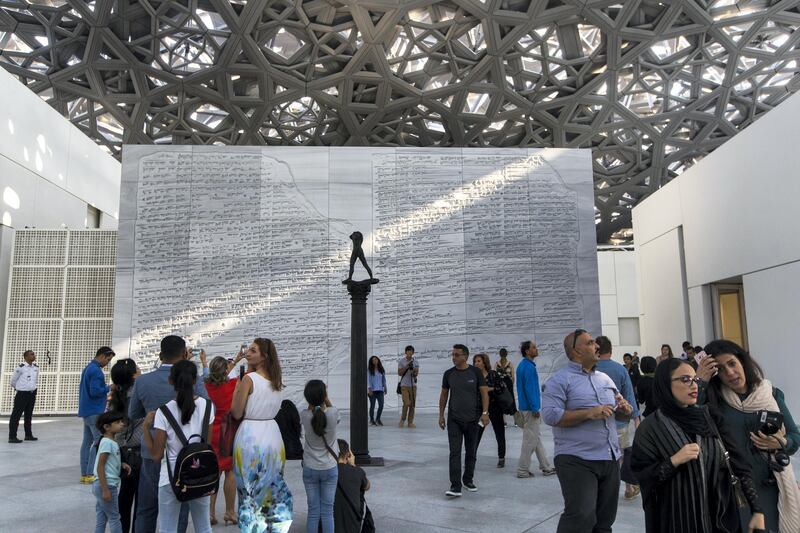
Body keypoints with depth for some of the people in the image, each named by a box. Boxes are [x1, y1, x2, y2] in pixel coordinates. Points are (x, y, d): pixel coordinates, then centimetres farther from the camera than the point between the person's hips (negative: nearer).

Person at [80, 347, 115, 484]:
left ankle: (84, 474, 13)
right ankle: (91, 474, -7)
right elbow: (94, 391, -23)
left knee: (87, 441, 10)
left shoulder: (88, 368, 14)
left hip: (86, 410, 10)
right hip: (94, 412, -10)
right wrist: (108, 388, -10)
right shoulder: (96, 370, -17)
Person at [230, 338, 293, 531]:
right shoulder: (276, 380, 5)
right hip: (272, 434, 6)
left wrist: (236, 388, 1)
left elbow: (236, 413, -11)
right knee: (273, 486, 16)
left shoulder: (249, 379, -14)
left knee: (251, 489, 5)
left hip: (251, 437, -6)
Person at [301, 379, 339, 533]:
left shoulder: (304, 416, -15)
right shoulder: (332, 413, -18)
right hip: (329, 468, -1)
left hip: (310, 469, 1)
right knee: (327, 511, 8)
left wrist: (312, 397, -3)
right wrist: (325, 397, 2)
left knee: (313, 512, 9)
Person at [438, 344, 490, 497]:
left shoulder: (475, 372, -5)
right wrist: (441, 415, 7)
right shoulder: (448, 374, 1)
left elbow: (484, 392, -4)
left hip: (472, 419, 0)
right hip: (454, 420, 0)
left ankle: (468, 479, 30)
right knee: (455, 453, -6)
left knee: (471, 452, 13)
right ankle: (455, 486, -6)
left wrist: (485, 413, -14)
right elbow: (444, 395, 9)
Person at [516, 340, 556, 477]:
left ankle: (546, 467, 23)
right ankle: (522, 470, 6)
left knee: (537, 438, 15)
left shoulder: (522, 365, 12)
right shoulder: (529, 367, -19)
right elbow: (530, 389, -22)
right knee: (531, 440, -1)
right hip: (530, 409, -10)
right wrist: (535, 409, -19)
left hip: (526, 407, 10)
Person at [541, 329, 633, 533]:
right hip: (577, 461, -7)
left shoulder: (605, 378, 16)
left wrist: (625, 409, -2)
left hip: (611, 460, 7)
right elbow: (550, 415, -17)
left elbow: (623, 411, 22)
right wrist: (589, 413, -21)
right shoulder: (560, 380, -7)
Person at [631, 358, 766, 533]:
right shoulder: (650, 428, -11)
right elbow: (641, 476, -12)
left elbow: (738, 464, -2)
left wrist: (757, 510, -7)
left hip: (721, 514, 4)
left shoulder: (711, 418, 2)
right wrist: (673, 461, -24)